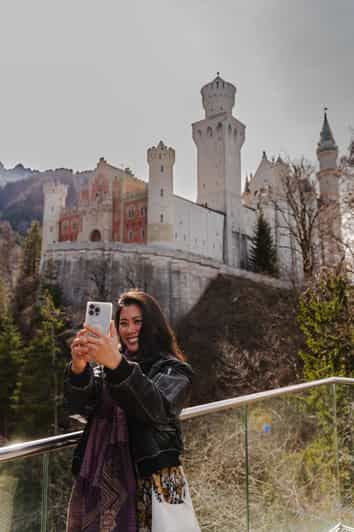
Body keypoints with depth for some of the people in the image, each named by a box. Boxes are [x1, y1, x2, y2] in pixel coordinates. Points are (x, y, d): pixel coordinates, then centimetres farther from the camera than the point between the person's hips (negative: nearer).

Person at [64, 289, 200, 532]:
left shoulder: (173, 370, -3)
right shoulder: (106, 365, 7)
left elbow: (156, 408, -22)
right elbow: (79, 405, -8)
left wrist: (117, 365, -37)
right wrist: (79, 368, -28)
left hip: (154, 481, -3)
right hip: (105, 479, 3)